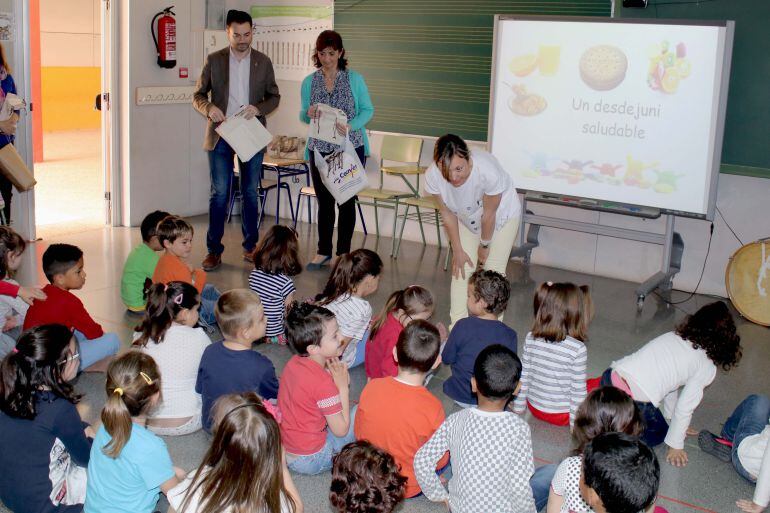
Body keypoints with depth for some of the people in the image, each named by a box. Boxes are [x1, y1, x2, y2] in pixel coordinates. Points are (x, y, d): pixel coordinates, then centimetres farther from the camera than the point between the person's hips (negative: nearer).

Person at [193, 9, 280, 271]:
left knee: (250, 192, 8)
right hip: (221, 136, -1)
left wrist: (258, 108, -13)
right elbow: (198, 95, 5)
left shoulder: (263, 62, 5)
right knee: (219, 193, -1)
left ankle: (250, 246, 18)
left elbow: (274, 97, 8)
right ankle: (214, 250, 4)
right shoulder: (214, 60, 2)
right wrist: (209, 108, -16)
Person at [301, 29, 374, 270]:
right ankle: (323, 252, 19)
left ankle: (343, 253, 13)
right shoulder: (309, 82, 5)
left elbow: (368, 110, 0)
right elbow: (303, 116, 10)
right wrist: (309, 114, -15)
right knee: (324, 202, 9)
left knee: (346, 202, 3)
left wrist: (350, 126, -18)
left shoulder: (355, 79, -1)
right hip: (320, 149, 2)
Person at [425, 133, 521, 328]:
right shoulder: (432, 176, -32)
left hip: (502, 213, -3)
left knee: (494, 271, -6)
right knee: (461, 268, 0)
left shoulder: (489, 171, -43)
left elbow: (489, 214, -26)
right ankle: (457, 325, 10)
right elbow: (447, 214, -15)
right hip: (467, 217, 3)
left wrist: (484, 245, -10)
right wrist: (457, 250, -7)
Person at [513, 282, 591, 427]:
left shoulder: (530, 339, -11)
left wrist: (518, 407, 11)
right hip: (561, 415, -4)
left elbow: (523, 376, -2)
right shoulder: (578, 349, -23)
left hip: (534, 408, 4)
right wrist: (576, 423, -4)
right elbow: (578, 390, -16)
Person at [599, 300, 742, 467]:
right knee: (658, 434, 26)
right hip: (635, 402, -5)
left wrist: (672, 420, 43)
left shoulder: (672, 336, 21)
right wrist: (676, 446, 19)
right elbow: (684, 408, 5)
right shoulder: (707, 367, 3)